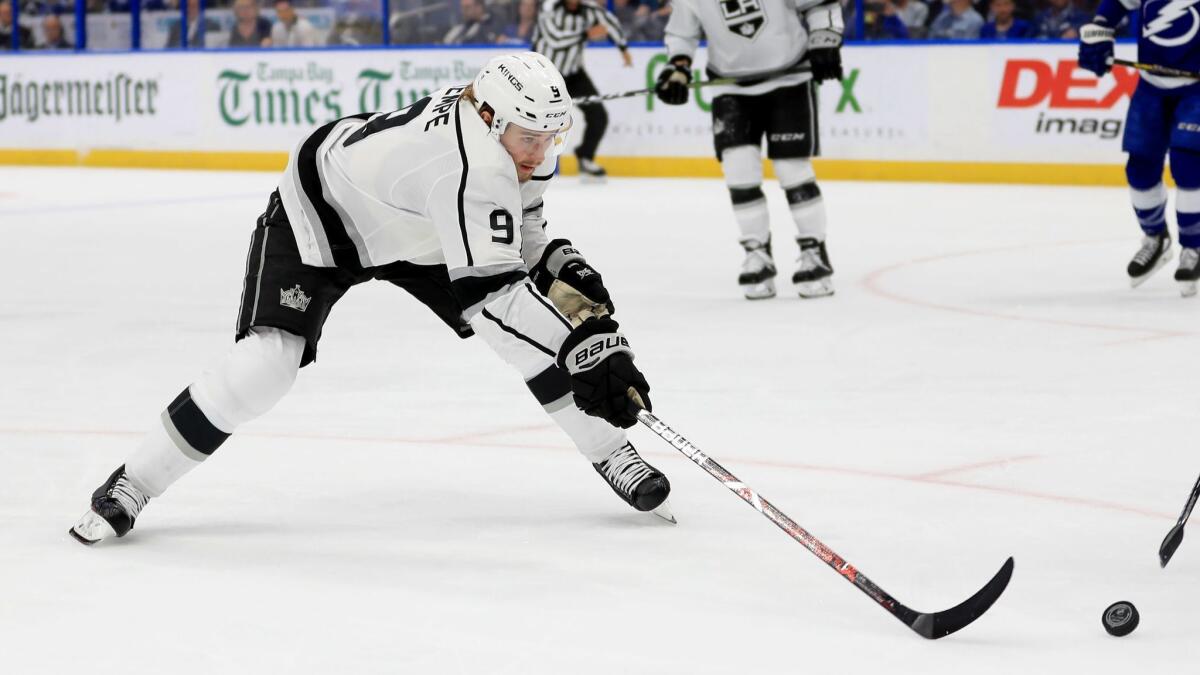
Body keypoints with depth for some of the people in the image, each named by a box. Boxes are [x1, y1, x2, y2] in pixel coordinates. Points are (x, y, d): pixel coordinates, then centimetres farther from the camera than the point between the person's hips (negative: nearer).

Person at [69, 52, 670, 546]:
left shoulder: (523, 127, -15)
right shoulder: (467, 167, -41)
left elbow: (517, 234, 3)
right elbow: (490, 293, -43)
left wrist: (564, 269, -14)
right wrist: (592, 342, -47)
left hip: (412, 230, 8)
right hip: (322, 211, -8)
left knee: (534, 329, -7)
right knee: (268, 359, -24)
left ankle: (609, 454, 10)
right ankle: (131, 484, -12)